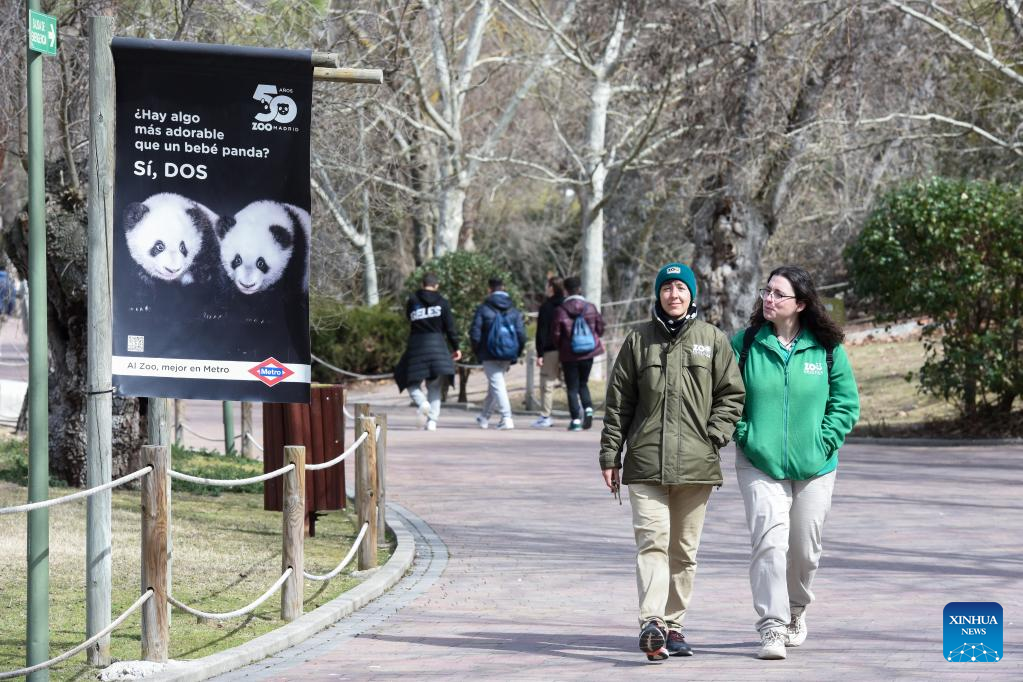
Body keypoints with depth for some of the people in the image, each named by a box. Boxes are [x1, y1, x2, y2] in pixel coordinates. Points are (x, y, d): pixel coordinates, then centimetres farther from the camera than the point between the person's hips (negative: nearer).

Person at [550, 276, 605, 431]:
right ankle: (588, 409, -1)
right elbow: (600, 328, 1)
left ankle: (576, 420, 1)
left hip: (569, 354, -3)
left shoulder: (561, 310, -12)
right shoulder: (591, 308, -5)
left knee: (572, 388, 6)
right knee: (583, 384, 20)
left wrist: (560, 347, 11)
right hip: (588, 353, 3)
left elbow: (555, 334, -9)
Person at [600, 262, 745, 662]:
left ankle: (673, 625, 17)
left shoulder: (712, 340, 7)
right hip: (646, 461, -1)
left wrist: (714, 435, -5)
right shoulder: (639, 340, 7)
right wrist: (610, 456, 7)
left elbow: (732, 394, 9)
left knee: (685, 549, 8)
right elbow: (618, 402, 10)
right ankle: (651, 624, -26)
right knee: (653, 540, -15)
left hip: (696, 463, 1)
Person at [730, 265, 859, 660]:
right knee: (769, 541, -16)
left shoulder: (827, 349, 0)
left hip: (814, 467, 1)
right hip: (759, 464, -1)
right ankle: (772, 627, -17)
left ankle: (796, 611, 36)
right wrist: (744, 435, -6)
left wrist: (824, 442, -6)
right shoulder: (745, 345, 0)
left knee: (804, 548, 11)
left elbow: (846, 402, 4)